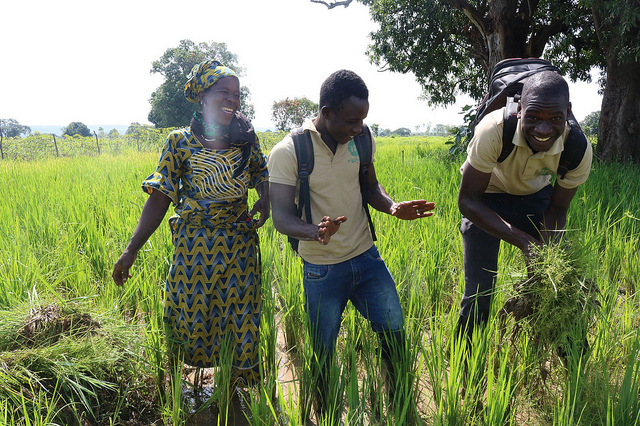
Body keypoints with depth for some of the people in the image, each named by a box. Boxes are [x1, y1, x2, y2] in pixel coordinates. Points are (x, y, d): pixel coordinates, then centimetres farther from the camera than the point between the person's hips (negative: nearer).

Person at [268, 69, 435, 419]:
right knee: (323, 354, 10)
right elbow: (281, 216, -20)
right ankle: (324, 417, 35)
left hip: (366, 257, 4)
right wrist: (314, 232, -42)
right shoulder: (288, 152, -17)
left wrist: (393, 207, -12)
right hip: (322, 270, -4)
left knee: (394, 336, 8)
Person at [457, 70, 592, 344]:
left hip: (536, 196, 3)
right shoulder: (493, 131, -37)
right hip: (485, 200, -2)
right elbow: (467, 201, -29)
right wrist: (525, 241, -37)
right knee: (478, 295, -6)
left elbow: (557, 210, -10)